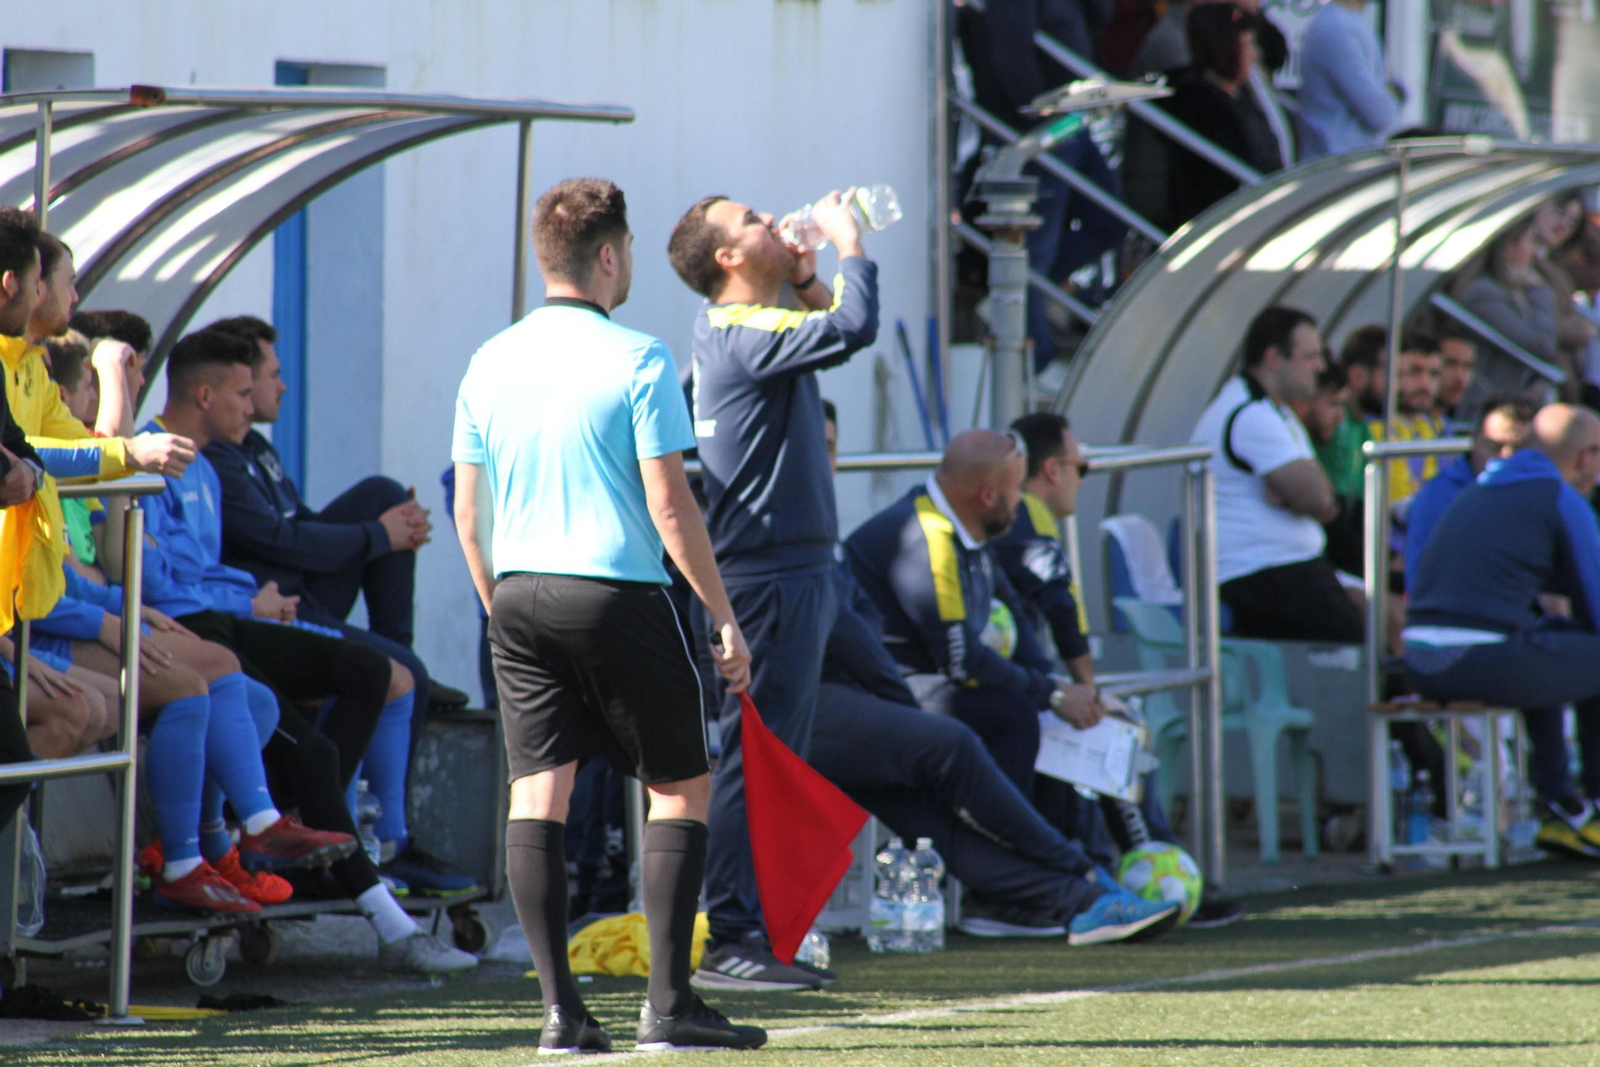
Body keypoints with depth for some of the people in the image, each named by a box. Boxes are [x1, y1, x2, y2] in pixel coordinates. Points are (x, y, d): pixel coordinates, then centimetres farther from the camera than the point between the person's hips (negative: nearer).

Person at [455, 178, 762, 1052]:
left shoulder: (490, 363, 7)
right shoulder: (636, 359, -9)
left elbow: (468, 515, 10)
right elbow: (668, 507, -11)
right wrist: (724, 617, -4)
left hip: (520, 596, 5)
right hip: (618, 595, -5)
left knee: (536, 795, 4)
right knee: (680, 790, 5)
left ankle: (560, 1007, -2)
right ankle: (668, 1004, -2)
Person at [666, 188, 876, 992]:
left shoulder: (741, 331, 15)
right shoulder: (742, 334, -15)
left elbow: (835, 334, 27)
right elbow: (853, 328, -26)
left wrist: (806, 280, 11)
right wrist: (846, 242, -12)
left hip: (792, 570, 10)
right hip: (771, 572, -10)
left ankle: (758, 933, 18)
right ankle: (728, 941, -8)